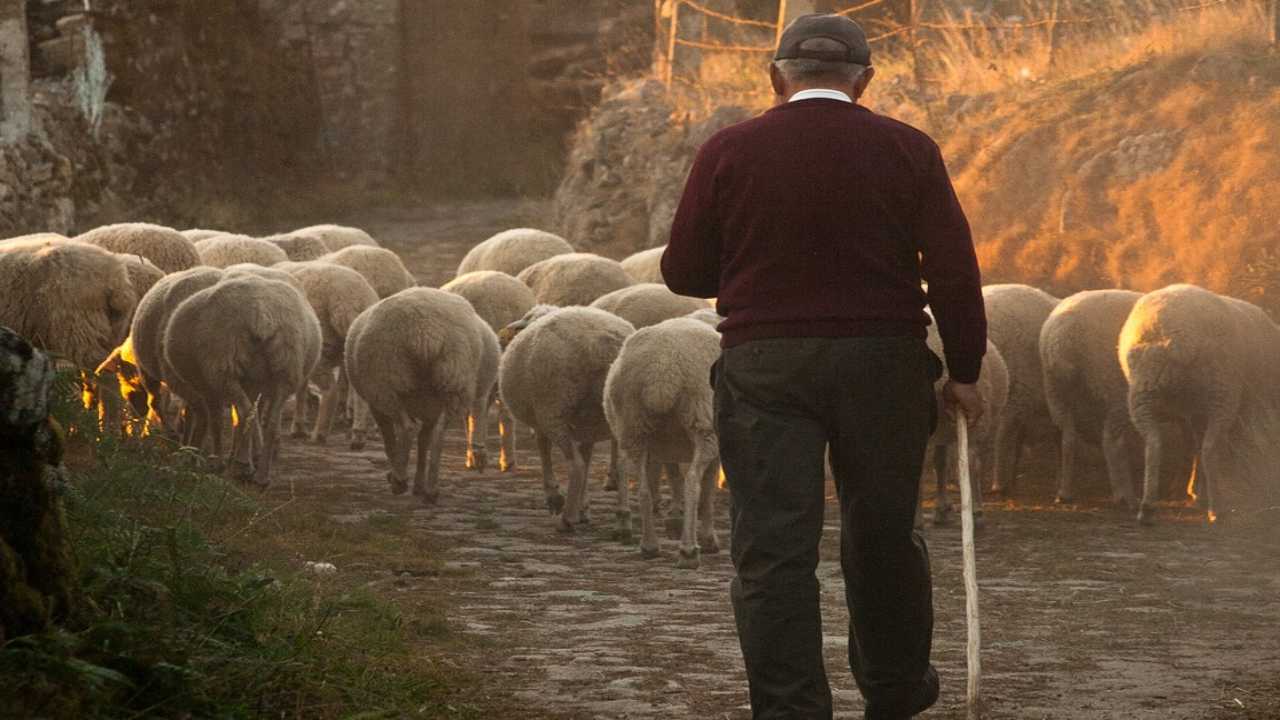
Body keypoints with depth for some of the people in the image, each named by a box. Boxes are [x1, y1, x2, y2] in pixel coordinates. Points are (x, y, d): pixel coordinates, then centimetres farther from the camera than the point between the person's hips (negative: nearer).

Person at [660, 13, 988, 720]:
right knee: (882, 537, 16)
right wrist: (964, 371, 6)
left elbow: (683, 272, 2)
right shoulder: (906, 150, -1)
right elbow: (954, 272, -4)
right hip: (883, 363, 1)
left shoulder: (728, 152, -2)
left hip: (763, 368, -1)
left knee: (772, 551, 0)